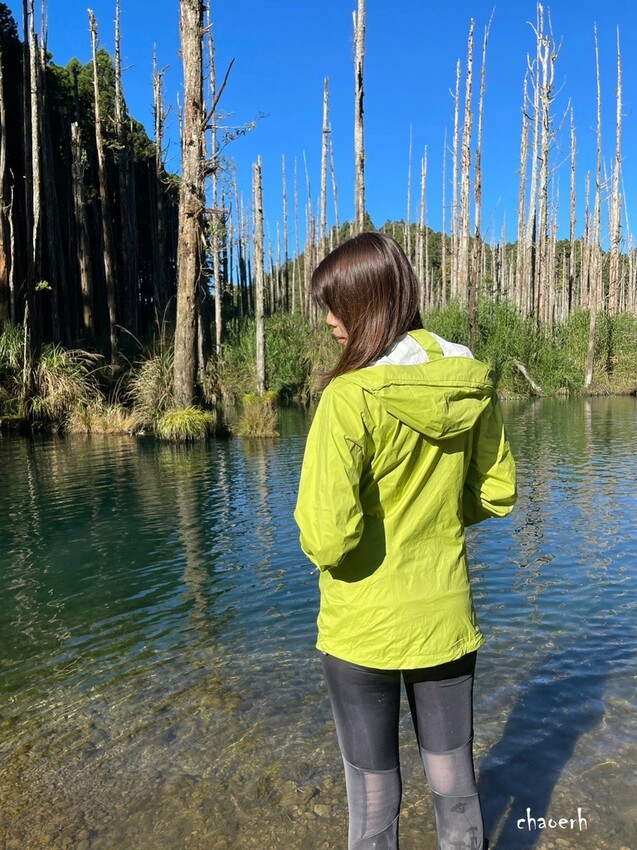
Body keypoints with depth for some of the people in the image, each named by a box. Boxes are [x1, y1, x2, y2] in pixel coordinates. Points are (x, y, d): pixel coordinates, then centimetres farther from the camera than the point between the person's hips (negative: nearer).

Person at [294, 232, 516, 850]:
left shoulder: (350, 397, -23)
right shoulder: (473, 384, -6)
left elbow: (328, 538, -26)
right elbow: (497, 493, 3)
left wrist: (321, 544, -4)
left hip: (363, 630, -5)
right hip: (446, 618, 5)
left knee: (374, 795, 17)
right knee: (454, 781, 24)